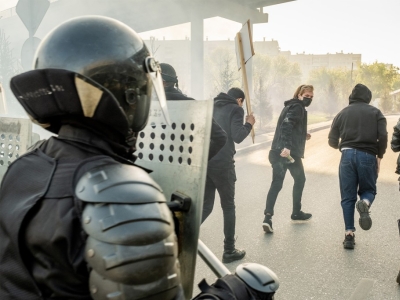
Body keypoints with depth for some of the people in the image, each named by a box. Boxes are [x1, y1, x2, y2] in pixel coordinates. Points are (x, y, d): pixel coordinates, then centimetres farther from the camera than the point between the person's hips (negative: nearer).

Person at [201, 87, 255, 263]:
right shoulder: (235, 109, -2)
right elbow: (237, 137, -13)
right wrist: (249, 124, 4)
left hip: (203, 161, 6)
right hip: (222, 164, -6)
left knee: (205, 206, 12)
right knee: (228, 207, 9)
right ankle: (229, 251, 18)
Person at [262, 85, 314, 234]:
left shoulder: (290, 106, 23)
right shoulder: (298, 107, -6)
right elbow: (287, 125, -23)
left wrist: (303, 135, 24)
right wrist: (287, 146, -33)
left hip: (277, 151, 8)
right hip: (290, 151, -8)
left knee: (276, 184, 2)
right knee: (300, 179, 14)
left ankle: (268, 217, -10)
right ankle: (296, 212, 26)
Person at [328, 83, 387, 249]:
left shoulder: (342, 113, 11)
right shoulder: (375, 112, 7)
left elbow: (332, 141, 9)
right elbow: (383, 136, -5)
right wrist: (379, 156, 7)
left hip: (347, 155, 1)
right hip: (368, 156, -1)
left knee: (347, 198, 7)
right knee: (368, 190, 18)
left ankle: (349, 234, 3)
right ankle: (365, 203, -18)